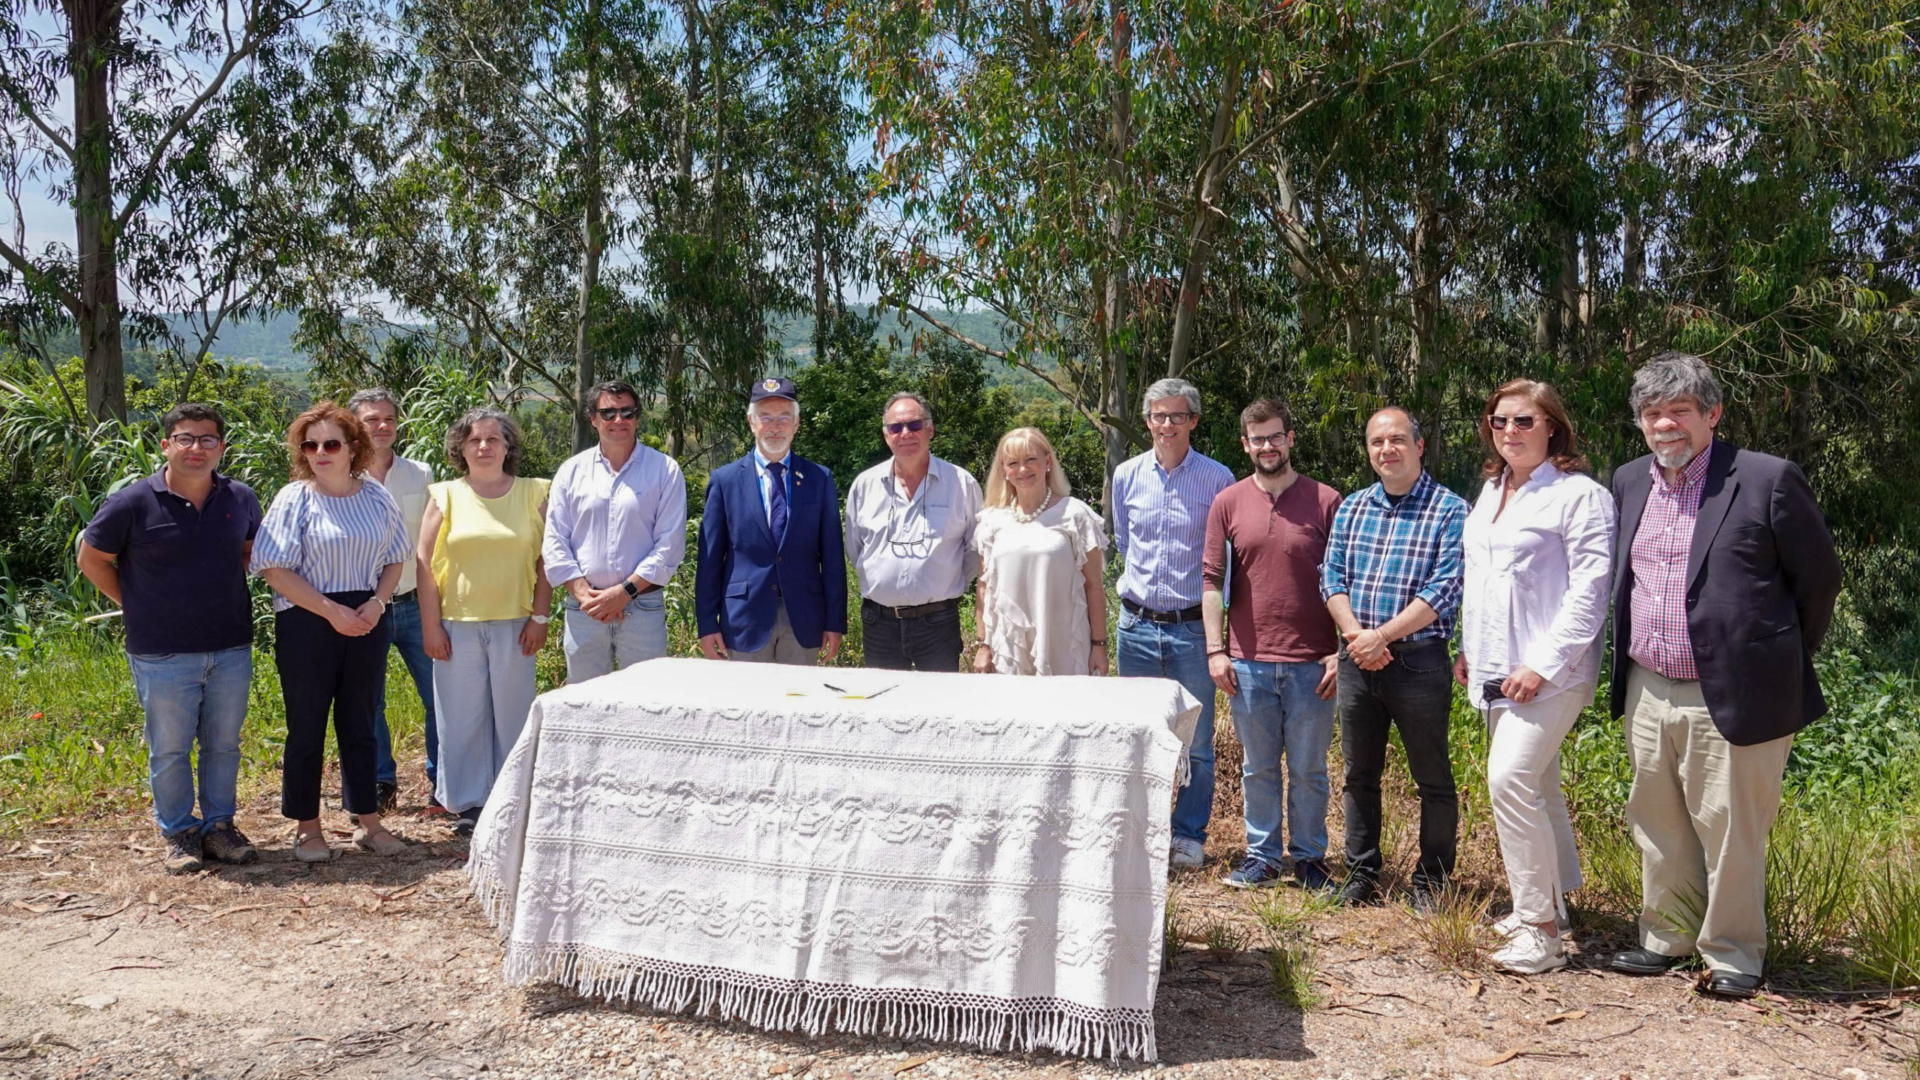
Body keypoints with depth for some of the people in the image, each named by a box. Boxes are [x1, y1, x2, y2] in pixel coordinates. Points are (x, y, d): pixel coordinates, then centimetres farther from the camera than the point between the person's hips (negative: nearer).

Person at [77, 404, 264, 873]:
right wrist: (137, 605, 0)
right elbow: (92, 558, 3)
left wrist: (221, 590, 9)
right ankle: (179, 834, 23)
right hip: (163, 654, -3)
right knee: (169, 750, 8)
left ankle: (219, 826, 27)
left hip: (231, 649, 3)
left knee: (224, 745, 13)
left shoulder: (241, 499, 1)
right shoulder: (133, 502, -9)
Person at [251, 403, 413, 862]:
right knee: (307, 728, 5)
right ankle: (307, 827, 17)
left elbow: (394, 561, 12)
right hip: (307, 624, -3)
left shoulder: (378, 498, 6)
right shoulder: (295, 498, -5)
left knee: (360, 724, 11)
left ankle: (368, 822, 20)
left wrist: (377, 604, -7)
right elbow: (276, 569, -10)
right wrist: (332, 611, -16)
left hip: (366, 623, 3)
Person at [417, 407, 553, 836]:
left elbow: (547, 560, 5)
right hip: (458, 624, 0)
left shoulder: (532, 494, 6)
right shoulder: (446, 496, 5)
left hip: (514, 624, 0)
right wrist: (431, 626, -3)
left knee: (512, 716, 6)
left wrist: (539, 616, -2)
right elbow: (426, 563, 3)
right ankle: (468, 804, 16)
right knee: (462, 717, 4)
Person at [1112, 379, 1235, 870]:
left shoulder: (1217, 479, -3)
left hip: (1192, 626, -3)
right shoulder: (1126, 475, 6)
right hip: (1136, 625, 3)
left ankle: (1189, 837, 17)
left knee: (1195, 742, 3)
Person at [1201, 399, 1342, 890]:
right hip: (1248, 661, 2)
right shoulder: (1228, 503, 5)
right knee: (1258, 767, 12)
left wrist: (1341, 652, -5)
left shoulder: (1325, 501, 0)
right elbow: (1212, 579, 4)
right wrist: (1215, 650, -2)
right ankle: (1261, 856, 24)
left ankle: (1309, 857, 24)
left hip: (1311, 663, -1)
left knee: (1308, 769, 8)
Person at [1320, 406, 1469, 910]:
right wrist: (1355, 635, -11)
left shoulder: (1450, 511, -6)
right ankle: (1362, 873, 26)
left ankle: (1431, 881, 20)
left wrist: (1381, 636, -19)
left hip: (1418, 661, -5)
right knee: (1359, 774, 13)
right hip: (1358, 660, 5)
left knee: (1433, 779, 6)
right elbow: (1332, 578, 6)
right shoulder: (1351, 508, 10)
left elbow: (1444, 590, -14)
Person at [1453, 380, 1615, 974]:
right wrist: (1469, 650, 18)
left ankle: (1538, 926, -9)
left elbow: (1589, 589, -15)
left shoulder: (1580, 495, -9)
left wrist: (1542, 665, -19)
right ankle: (1555, 898, 31)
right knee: (1536, 785, 17)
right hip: (1496, 670, 8)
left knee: (1510, 777, -18)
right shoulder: (1491, 492, 15)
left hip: (1549, 672, -8)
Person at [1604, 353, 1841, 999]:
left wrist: (1784, 665, 7)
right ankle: (1667, 937, 31)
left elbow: (1819, 580, -1)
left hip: (1731, 696, -6)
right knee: (1658, 827, 15)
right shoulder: (1629, 482, 10)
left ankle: (1733, 954, 21)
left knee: (1730, 832, 4)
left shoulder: (1767, 480, -9)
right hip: (1648, 692, 6)